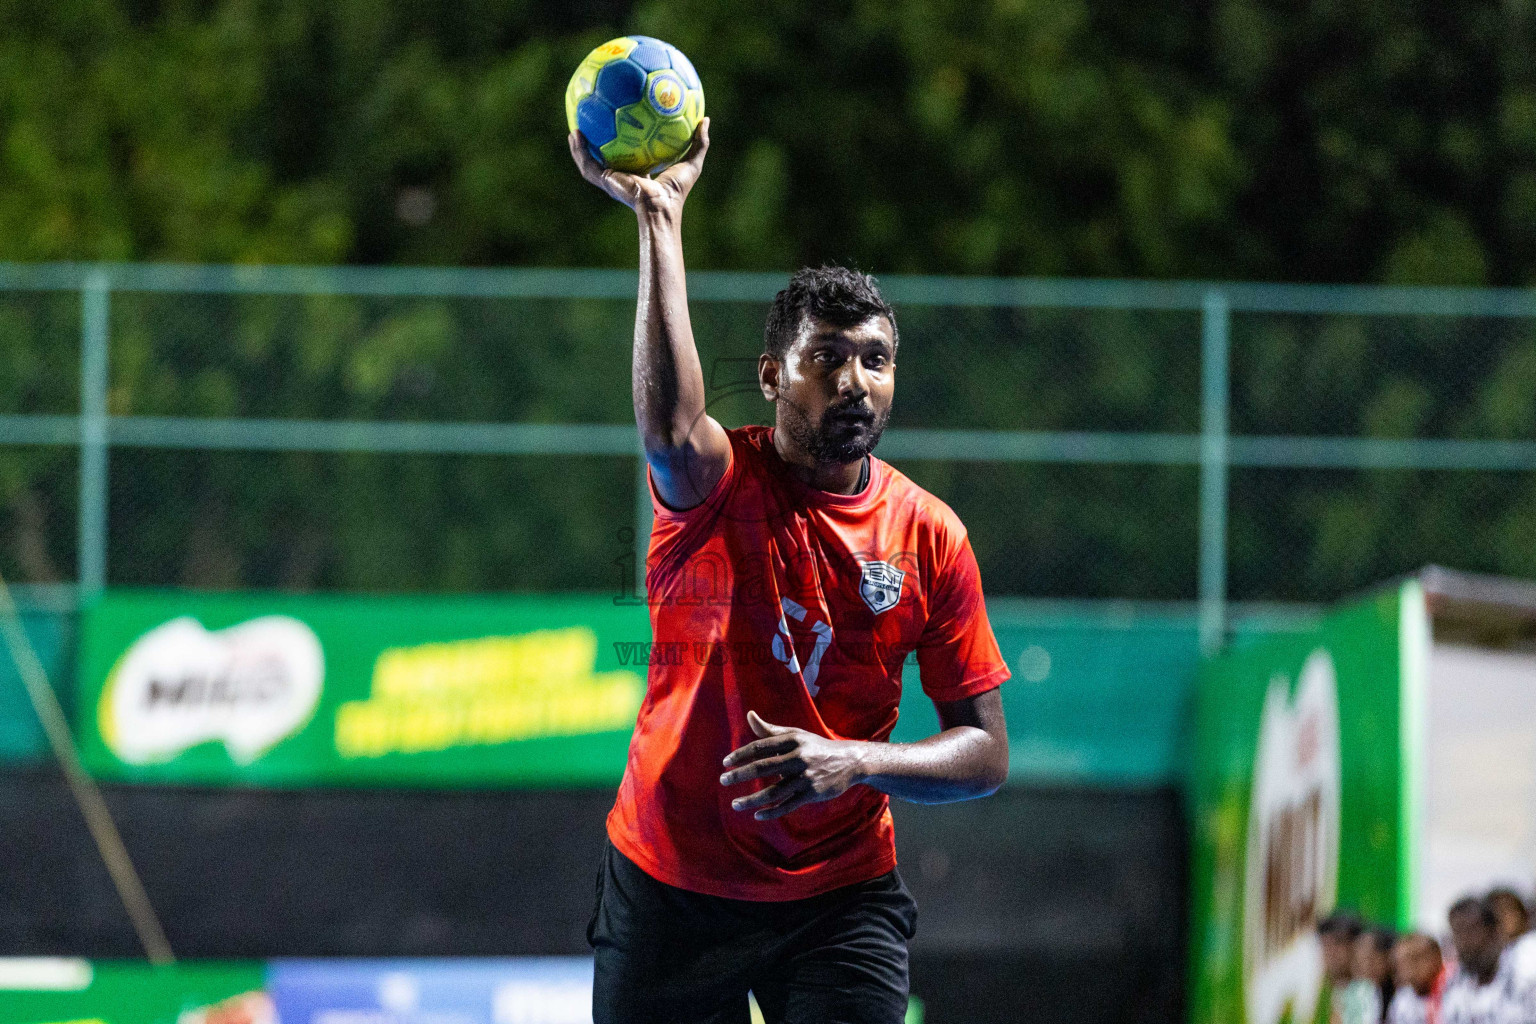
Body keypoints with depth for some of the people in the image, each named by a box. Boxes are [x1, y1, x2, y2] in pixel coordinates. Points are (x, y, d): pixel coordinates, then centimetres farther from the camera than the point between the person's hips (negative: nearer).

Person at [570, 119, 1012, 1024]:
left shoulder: (930, 536, -1)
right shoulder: (720, 484, -8)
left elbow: (986, 754, -1)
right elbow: (670, 431, -34)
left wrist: (857, 762, -20)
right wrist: (659, 215, -37)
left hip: (840, 903, 1)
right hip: (668, 886, -1)